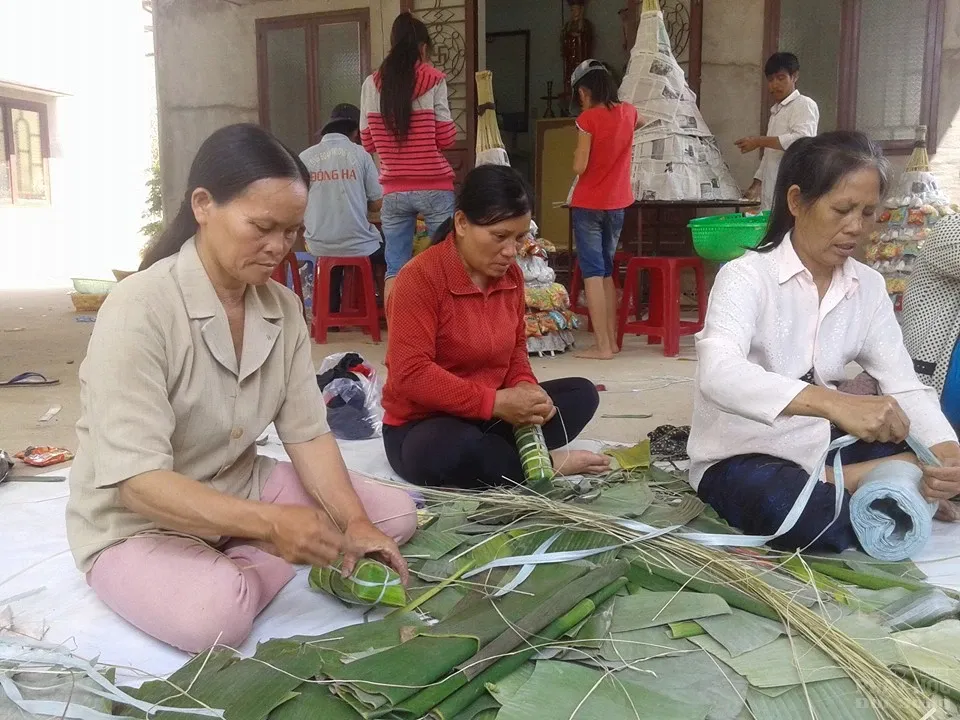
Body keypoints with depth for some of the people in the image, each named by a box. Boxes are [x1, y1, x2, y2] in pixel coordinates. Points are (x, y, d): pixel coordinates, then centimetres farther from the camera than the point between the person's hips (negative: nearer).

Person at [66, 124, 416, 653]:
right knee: (215, 614, -36)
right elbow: (136, 482, -30)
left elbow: (307, 433, -6)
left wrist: (355, 523, -21)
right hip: (136, 522, -6)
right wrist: (268, 523, -39)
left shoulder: (282, 307, -4)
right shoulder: (138, 310, -25)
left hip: (241, 488, 7)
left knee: (396, 513, -3)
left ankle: (243, 570, -8)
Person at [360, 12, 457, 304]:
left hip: (393, 191, 3)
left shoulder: (372, 84, 4)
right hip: (434, 188, -3)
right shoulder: (432, 79, -4)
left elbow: (368, 142, 10)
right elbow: (446, 138, -3)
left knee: (395, 269, 6)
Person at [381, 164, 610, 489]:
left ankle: (496, 456, -16)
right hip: (423, 426, -7)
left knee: (581, 393, 1)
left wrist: (524, 386, -9)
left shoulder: (510, 274, 1)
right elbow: (410, 374, -27)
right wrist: (495, 402, -29)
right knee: (453, 449, -39)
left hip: (490, 417, 7)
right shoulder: (420, 277, -21)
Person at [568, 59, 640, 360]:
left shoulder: (588, 118, -14)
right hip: (617, 203, 6)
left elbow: (579, 167, -15)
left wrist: (578, 150, 3)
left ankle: (602, 345, -7)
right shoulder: (627, 112, 5)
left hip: (588, 205, -6)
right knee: (607, 270, 15)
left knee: (593, 271, -3)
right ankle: (611, 340, 17)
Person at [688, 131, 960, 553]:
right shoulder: (747, 276, -17)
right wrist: (834, 403, -49)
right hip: (741, 458, -6)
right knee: (815, 518, -36)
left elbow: (904, 386, -6)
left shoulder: (869, 287, 2)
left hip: (821, 448, 6)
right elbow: (719, 374, -36)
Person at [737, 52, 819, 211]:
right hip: (770, 194, 8)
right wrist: (757, 184, 18)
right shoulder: (776, 111, 24)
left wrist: (759, 141, -17)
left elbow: (803, 139, -19)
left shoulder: (804, 105, -2)